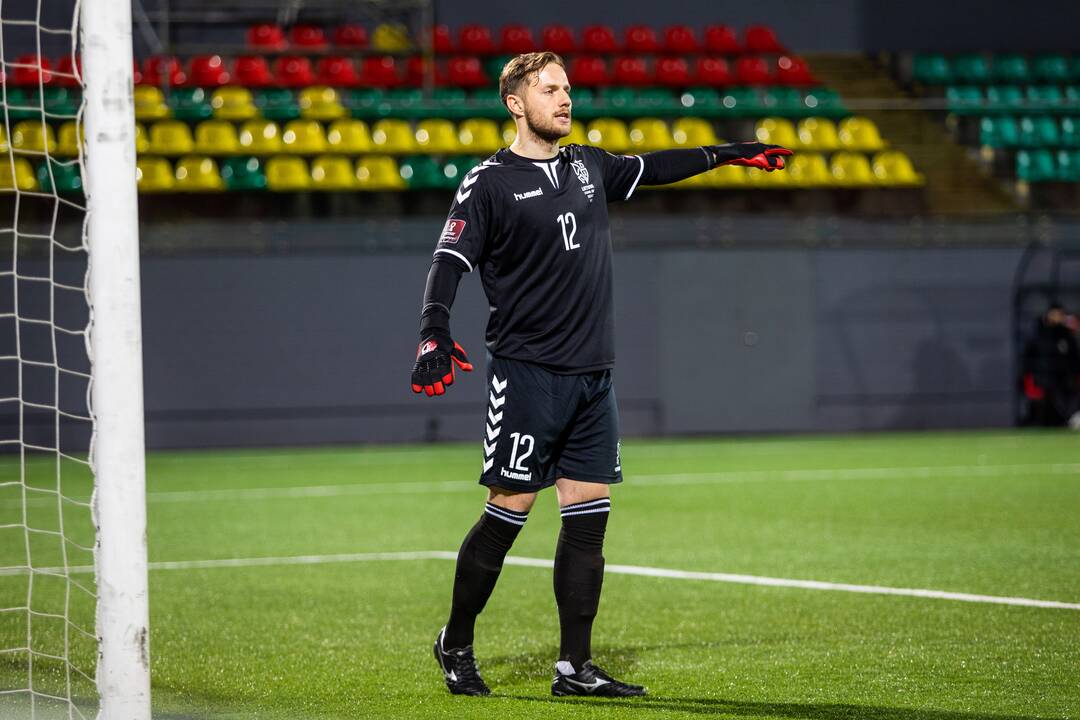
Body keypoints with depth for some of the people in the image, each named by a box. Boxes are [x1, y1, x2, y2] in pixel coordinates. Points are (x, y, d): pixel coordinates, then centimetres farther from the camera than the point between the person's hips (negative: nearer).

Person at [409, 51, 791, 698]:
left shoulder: (588, 166, 13)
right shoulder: (489, 183, -5)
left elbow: (652, 168, 30)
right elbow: (451, 260, -11)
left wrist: (727, 154, 34)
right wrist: (435, 332, -27)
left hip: (593, 377, 6)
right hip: (526, 372, -6)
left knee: (589, 519, 3)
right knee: (508, 514, -5)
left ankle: (575, 668, 7)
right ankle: (456, 645, 12)